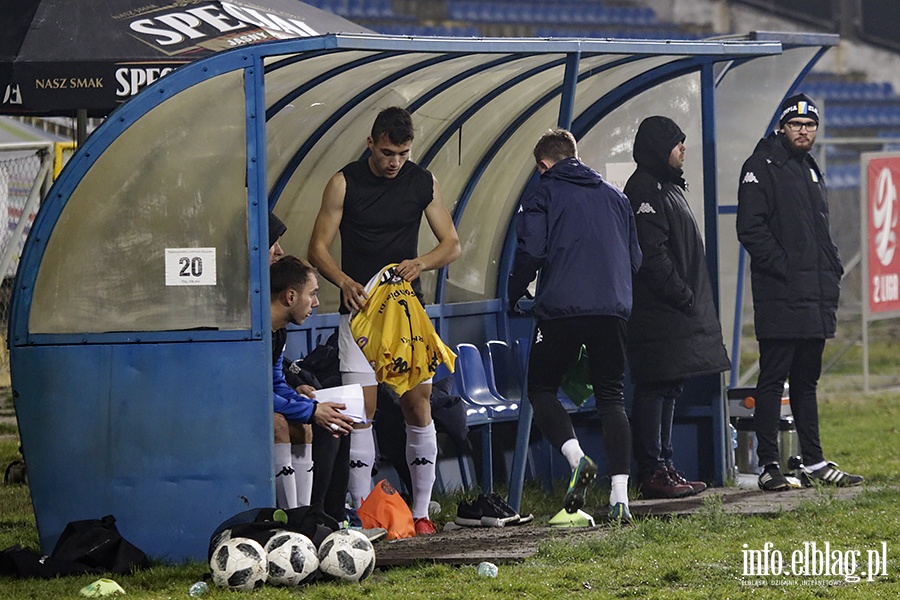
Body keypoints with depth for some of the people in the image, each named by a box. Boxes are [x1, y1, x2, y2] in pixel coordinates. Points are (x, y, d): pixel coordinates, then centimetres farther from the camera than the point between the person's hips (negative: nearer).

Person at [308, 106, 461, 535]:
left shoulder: (424, 183, 6)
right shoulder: (344, 184, -2)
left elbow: (452, 245, 9)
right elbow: (318, 248, -1)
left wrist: (420, 263, -12)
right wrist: (345, 282, -20)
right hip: (360, 307, -2)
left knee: (418, 405, -2)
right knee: (362, 410, -7)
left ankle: (421, 511, 4)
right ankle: (362, 513, -6)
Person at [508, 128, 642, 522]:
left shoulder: (543, 194, 4)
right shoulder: (614, 197, 20)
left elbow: (531, 251, -6)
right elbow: (635, 257, 21)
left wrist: (516, 293, 10)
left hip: (562, 309, -4)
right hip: (614, 310, 4)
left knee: (541, 388, 10)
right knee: (612, 397, 5)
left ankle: (576, 457, -16)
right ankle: (620, 496, -6)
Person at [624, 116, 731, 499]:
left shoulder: (668, 187, 21)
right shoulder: (646, 190, -12)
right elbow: (652, 255, -20)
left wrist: (690, 298, 18)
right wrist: (683, 295, -18)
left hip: (677, 312, 11)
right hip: (658, 312, -11)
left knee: (668, 389, 12)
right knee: (654, 388, -9)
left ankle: (663, 468, 15)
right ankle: (653, 471, -9)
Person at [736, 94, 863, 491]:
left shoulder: (811, 171, 21)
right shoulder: (761, 167, -5)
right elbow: (751, 229, -14)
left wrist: (832, 270, 12)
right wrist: (784, 268, -17)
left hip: (816, 295, 8)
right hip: (779, 296, -8)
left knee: (806, 380, 12)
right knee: (773, 379, -7)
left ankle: (813, 462, 16)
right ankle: (769, 466, -7)